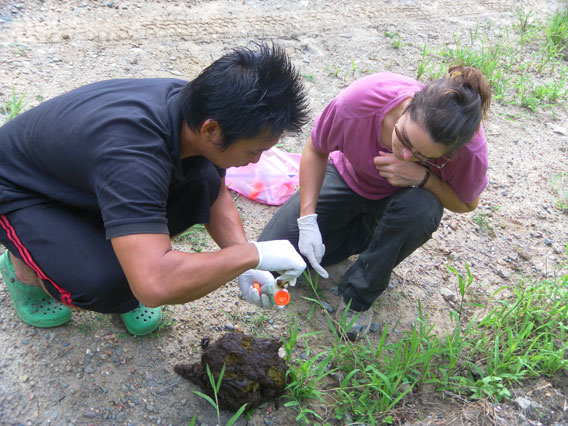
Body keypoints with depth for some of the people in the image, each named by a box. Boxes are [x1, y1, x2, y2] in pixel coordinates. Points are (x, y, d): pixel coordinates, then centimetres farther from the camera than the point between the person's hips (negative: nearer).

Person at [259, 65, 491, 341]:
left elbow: (466, 204, -13)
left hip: (402, 197, 0)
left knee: (422, 209, -40)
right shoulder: (358, 100, -36)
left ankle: (360, 296, -14)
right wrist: (307, 220, -24)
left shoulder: (470, 151, -35)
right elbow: (315, 151, -16)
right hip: (347, 177, 1)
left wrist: (423, 176, -35)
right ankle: (365, 233, 9)